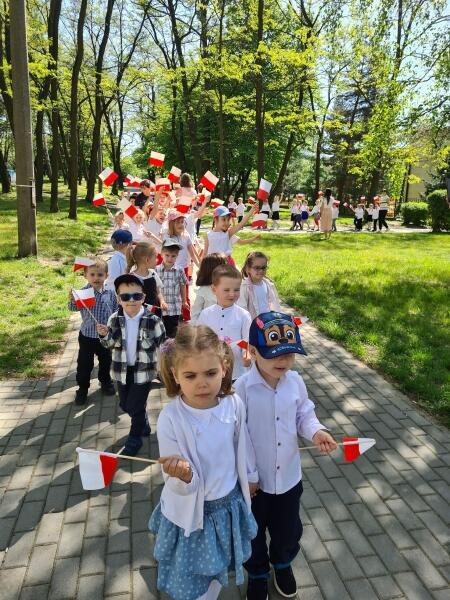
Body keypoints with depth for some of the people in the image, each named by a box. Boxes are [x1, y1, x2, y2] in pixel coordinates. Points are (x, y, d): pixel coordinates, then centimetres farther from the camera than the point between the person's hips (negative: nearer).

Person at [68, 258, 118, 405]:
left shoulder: (110, 294, -5)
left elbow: (116, 313, 4)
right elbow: (73, 308, -23)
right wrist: (72, 300, -44)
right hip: (87, 336, -3)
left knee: (105, 361, 19)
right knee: (84, 364, 8)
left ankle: (105, 382, 41)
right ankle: (82, 388, 24)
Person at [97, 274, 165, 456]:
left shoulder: (153, 320, -17)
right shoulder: (115, 319, -7)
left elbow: (163, 344, -5)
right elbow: (110, 344, 1)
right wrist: (105, 335, -18)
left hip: (144, 370, -4)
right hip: (122, 370, 5)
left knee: (136, 406, 4)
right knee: (124, 404, 20)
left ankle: (135, 438, 29)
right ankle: (143, 425, 47)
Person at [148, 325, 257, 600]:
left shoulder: (234, 404, -17)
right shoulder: (170, 419, -28)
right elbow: (183, 489, -23)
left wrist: (248, 479, 18)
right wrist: (183, 476, -45)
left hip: (229, 506, 3)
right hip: (191, 514, -3)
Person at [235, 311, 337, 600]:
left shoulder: (296, 382, -12)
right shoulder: (242, 389, -26)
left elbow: (304, 414, 3)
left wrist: (316, 431, -18)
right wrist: (248, 475, -14)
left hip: (289, 475, 4)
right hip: (254, 479, -3)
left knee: (289, 529, 26)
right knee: (254, 532, 21)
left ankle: (283, 563, 59)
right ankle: (258, 573, 52)